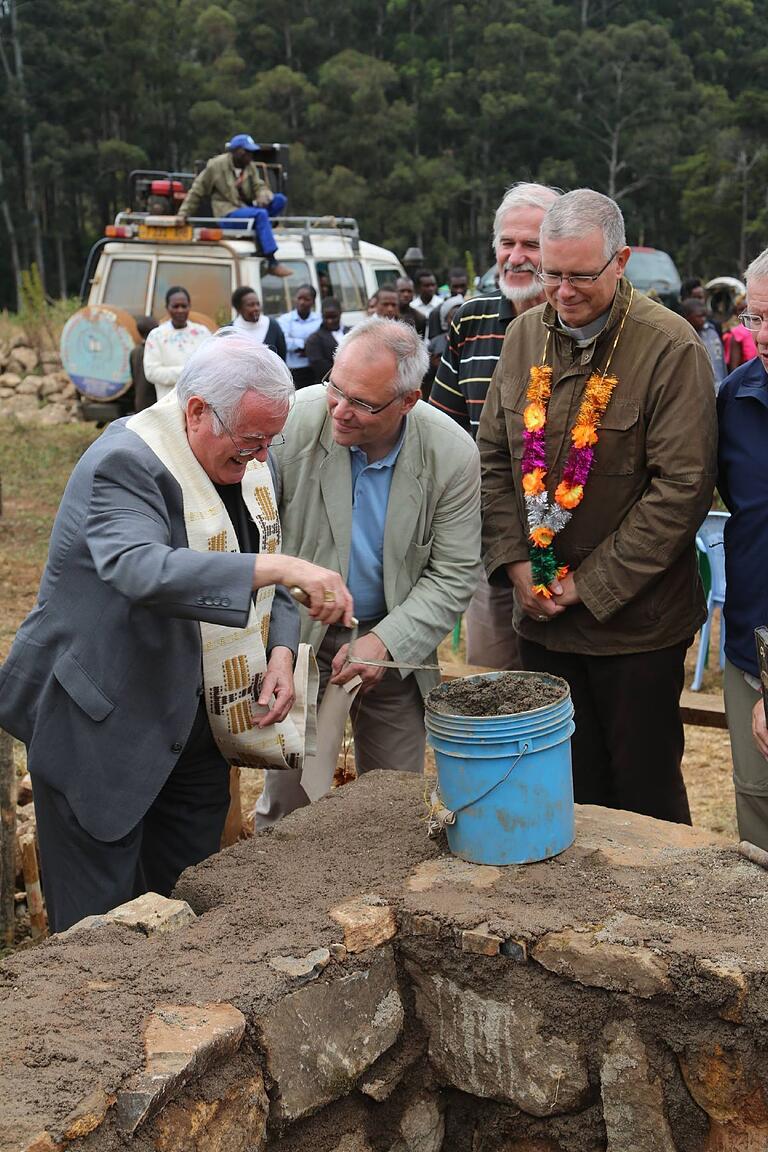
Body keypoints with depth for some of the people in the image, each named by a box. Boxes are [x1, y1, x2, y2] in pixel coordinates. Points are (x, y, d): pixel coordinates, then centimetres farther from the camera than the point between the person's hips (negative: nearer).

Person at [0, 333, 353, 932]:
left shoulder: (252, 464, 5)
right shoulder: (124, 464, -21)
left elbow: (271, 584, 16)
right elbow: (143, 570, -40)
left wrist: (281, 653, -3)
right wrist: (280, 566, -45)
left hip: (199, 725, 7)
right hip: (101, 727, -7)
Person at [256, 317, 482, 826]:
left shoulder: (453, 455, -14)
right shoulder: (295, 420, -19)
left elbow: (453, 574, -7)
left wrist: (386, 641, -19)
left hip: (395, 646, 2)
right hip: (300, 632, -1)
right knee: (289, 797, 3)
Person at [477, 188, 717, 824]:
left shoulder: (671, 347, -13)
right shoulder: (526, 335, 5)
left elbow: (683, 486, -16)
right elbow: (494, 457, 10)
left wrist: (592, 586, -15)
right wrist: (514, 561, -2)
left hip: (635, 621, -4)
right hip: (541, 614, 5)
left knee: (644, 788, 9)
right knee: (566, 788, 15)